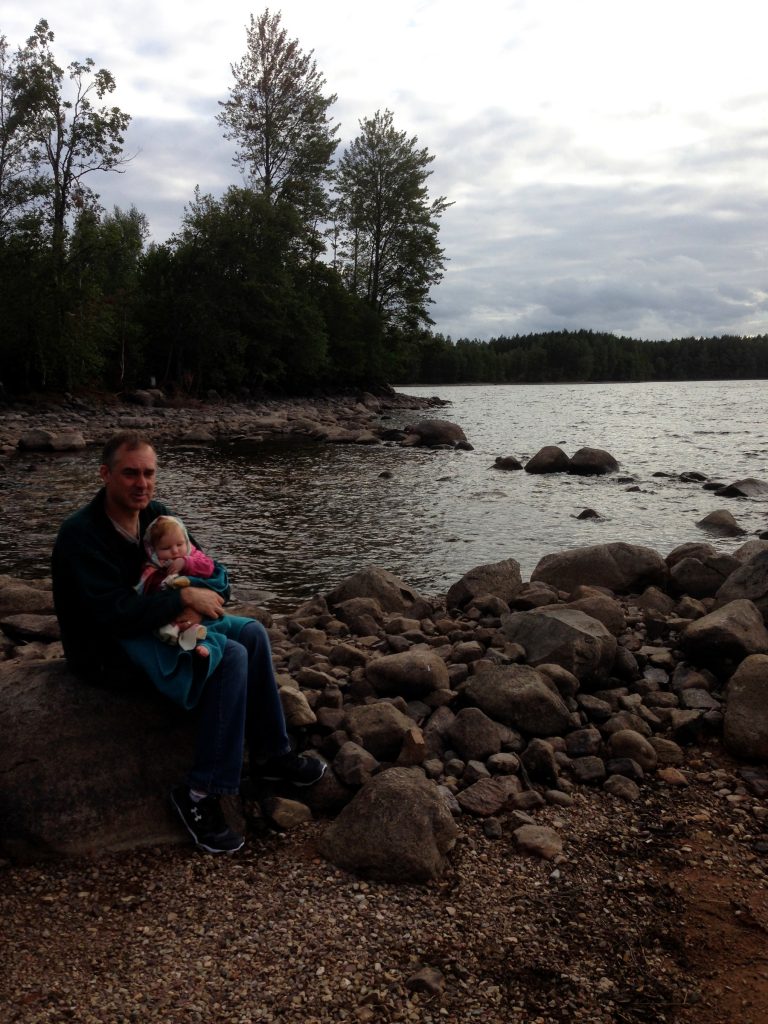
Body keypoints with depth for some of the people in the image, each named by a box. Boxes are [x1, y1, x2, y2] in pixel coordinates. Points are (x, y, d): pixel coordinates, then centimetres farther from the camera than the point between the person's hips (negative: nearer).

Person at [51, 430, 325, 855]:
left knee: (251, 633, -3)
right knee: (230, 657, -25)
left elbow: (212, 575, 3)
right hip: (108, 649, -8)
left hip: (158, 626, 8)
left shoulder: (156, 514, 2)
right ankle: (199, 794, -19)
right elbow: (112, 612, -31)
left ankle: (271, 754, 8)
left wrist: (198, 608, -19)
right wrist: (185, 598, -26)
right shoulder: (80, 535, -22)